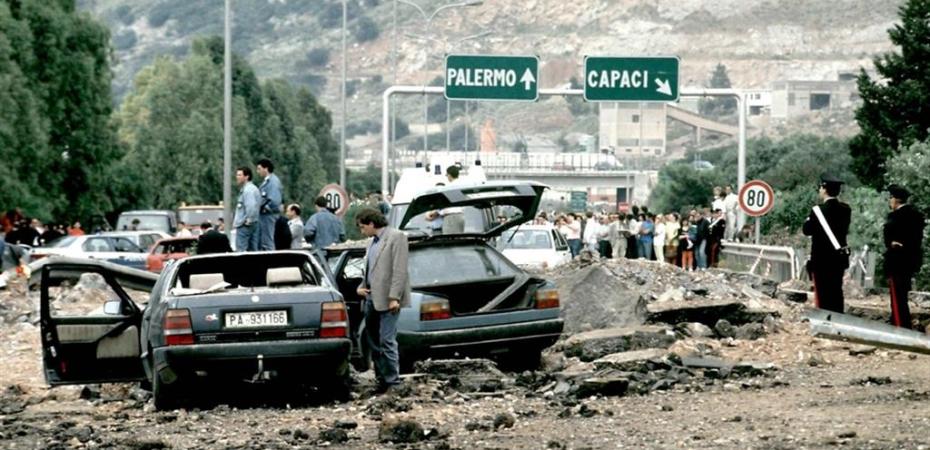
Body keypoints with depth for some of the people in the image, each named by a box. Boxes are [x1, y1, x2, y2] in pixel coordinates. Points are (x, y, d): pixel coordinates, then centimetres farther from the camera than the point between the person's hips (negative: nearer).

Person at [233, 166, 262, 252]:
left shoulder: (248, 190, -15)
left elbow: (251, 207, -27)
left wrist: (248, 220, -17)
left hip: (244, 225, -10)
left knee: (241, 251, -8)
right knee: (253, 250, 9)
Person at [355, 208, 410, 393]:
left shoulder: (396, 237, -6)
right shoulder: (373, 242, 20)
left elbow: (400, 270, -13)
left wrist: (394, 297, -19)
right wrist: (361, 287, 8)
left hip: (387, 300, -9)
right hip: (371, 299, 9)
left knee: (387, 341, -10)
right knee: (374, 342, 11)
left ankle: (392, 381, -7)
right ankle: (381, 378, 17)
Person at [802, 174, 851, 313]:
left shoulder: (819, 210, -16)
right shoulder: (845, 209, 2)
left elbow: (806, 230, -8)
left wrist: (810, 218, 6)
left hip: (822, 260, -6)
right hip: (839, 258, 6)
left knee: (823, 296, -1)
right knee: (836, 294, 13)